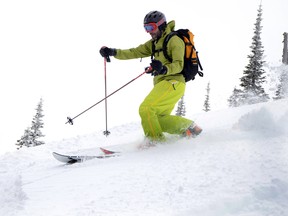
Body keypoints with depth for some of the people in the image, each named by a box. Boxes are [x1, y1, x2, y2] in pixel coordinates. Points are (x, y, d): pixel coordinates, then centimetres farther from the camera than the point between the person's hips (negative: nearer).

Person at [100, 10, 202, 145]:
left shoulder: (174, 40, -7)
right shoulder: (154, 43, 19)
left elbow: (178, 65, -18)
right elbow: (135, 52, 12)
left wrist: (164, 69, -38)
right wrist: (113, 52, 0)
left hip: (173, 83, -9)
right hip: (163, 84, 9)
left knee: (146, 109, -18)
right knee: (157, 118, 6)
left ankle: (156, 141, -12)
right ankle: (189, 127, 10)